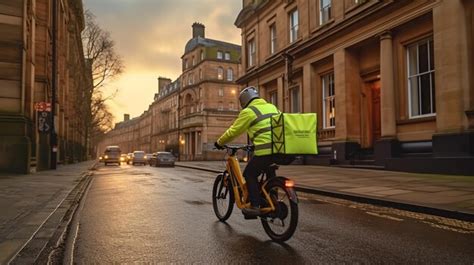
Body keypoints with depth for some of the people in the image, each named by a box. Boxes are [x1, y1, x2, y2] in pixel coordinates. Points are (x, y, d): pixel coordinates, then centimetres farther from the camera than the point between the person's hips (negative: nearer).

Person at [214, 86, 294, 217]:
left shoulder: (248, 111, 4)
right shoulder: (272, 107, 24)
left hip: (267, 150, -7)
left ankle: (255, 207, 5)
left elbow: (233, 131, 6)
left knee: (249, 174, 11)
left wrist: (219, 142, 22)